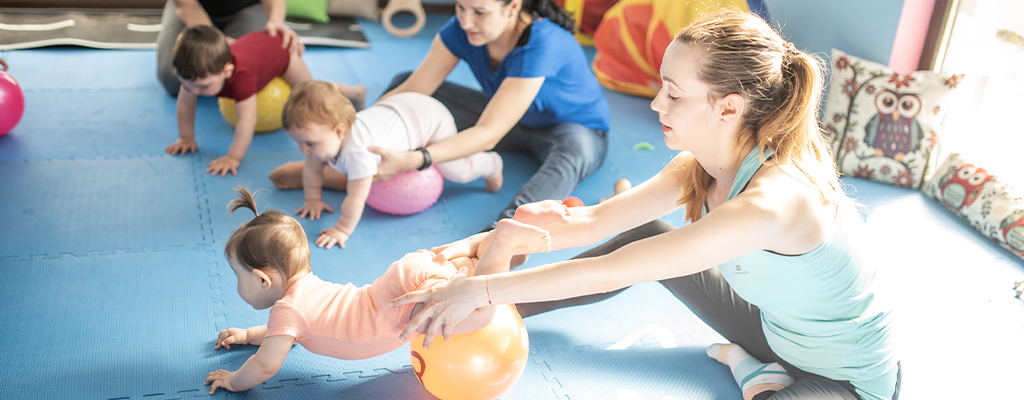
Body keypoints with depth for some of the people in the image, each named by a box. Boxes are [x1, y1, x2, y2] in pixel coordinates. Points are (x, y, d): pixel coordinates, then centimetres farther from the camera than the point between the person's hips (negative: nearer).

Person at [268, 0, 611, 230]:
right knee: (404, 81, 0)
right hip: (512, 120, 6)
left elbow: (488, 135, -38)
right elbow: (412, 90, -14)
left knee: (575, 148, -46)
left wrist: (411, 161, -47)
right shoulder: (463, 29, -17)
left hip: (576, 128, -6)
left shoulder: (542, 45, -36)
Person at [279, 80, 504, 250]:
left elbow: (357, 197, -41)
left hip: (430, 120, -8)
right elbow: (312, 169, 0)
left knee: (456, 171, -4)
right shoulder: (323, 135, -20)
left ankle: (491, 164, 29)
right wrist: (313, 199, -3)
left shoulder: (356, 151, -45)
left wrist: (342, 230, -32)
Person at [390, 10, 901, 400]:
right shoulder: (699, 166, -10)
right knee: (646, 237, 5)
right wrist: (486, 241, -12)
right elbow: (594, 221, -4)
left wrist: (478, 290, -29)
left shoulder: (769, 200, -37)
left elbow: (605, 274, -35)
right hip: (780, 331, 8)